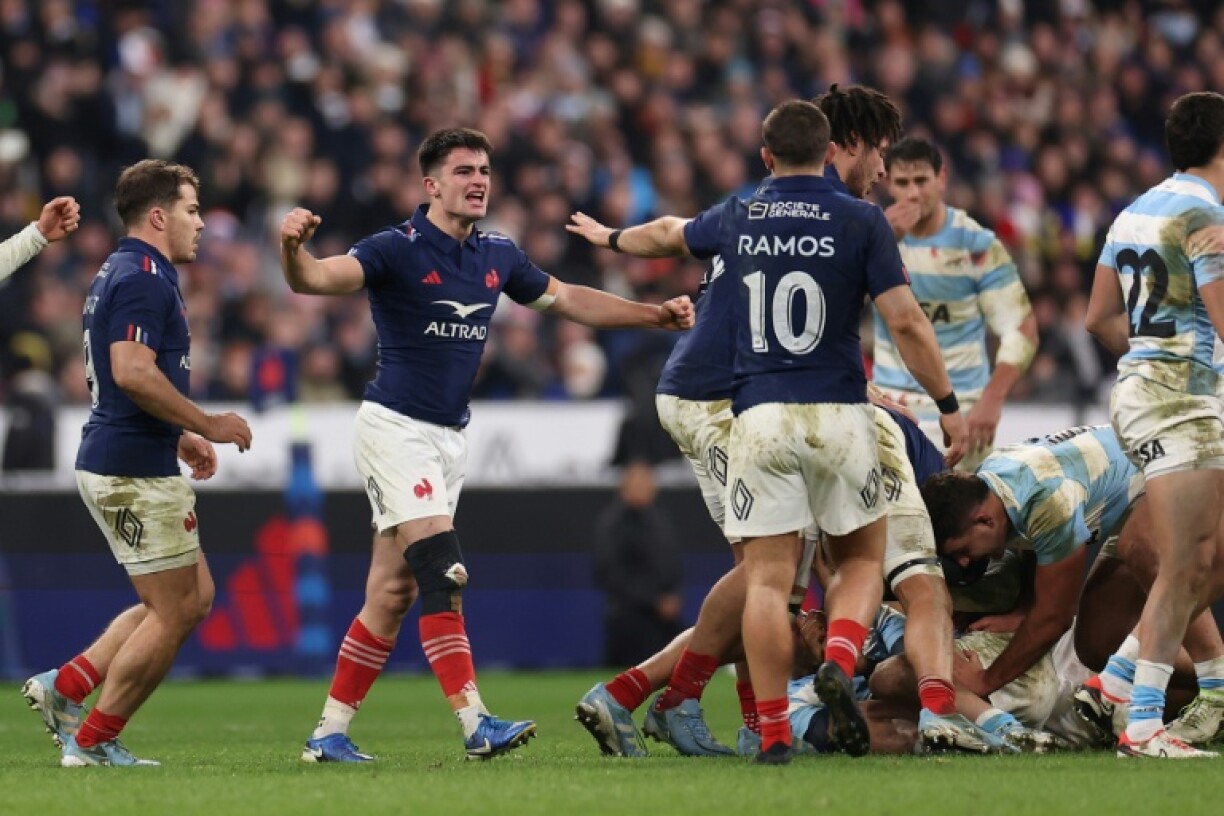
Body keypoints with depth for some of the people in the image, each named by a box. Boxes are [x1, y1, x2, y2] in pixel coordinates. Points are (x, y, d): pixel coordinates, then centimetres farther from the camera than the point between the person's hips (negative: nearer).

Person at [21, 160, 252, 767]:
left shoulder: (121, 274, 18)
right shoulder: (143, 278, -15)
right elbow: (133, 373, -27)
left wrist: (180, 437, 23)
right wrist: (207, 424, -19)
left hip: (116, 465, 10)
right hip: (134, 472, -10)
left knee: (194, 599, 14)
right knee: (172, 614, -2)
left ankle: (65, 687, 11)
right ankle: (92, 741, 4)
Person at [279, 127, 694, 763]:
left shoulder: (496, 255, 8)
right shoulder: (398, 249, -12)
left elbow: (567, 300, 22)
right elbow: (313, 279, -25)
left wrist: (656, 314, 18)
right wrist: (293, 247, -48)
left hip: (451, 436, 7)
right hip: (395, 427, -7)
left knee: (392, 593, 6)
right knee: (442, 574, -18)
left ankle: (329, 734, 11)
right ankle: (476, 724, -24)